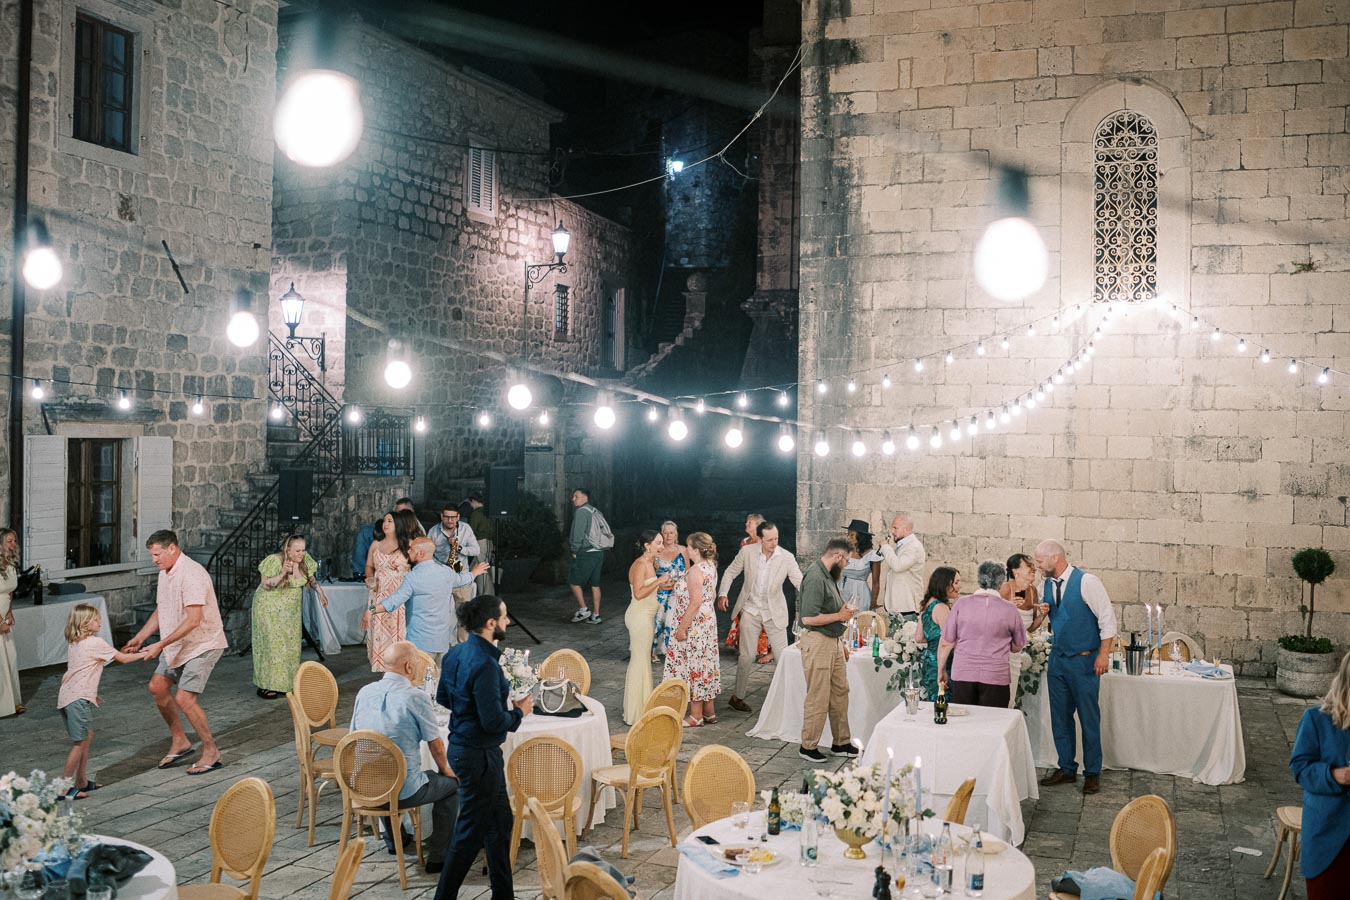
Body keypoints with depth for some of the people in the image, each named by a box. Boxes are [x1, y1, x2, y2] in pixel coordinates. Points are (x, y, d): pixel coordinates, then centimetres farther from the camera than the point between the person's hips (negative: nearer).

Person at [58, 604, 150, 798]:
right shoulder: (95, 643, -10)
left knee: (87, 736, 17)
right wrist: (143, 655, 12)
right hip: (78, 699, -9)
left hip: (67, 695, 9)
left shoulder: (74, 643, 14)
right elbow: (122, 658, -3)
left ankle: (81, 781, 22)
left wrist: (92, 695, 25)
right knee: (80, 742, -4)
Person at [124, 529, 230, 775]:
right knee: (157, 686, 11)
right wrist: (139, 639, 10)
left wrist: (161, 645, -29)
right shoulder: (165, 573, 8)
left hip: (202, 644, -10)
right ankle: (180, 741, 25)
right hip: (177, 645, 10)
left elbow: (193, 619, -29)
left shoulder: (192, 573, -24)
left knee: (184, 698, -15)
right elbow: (160, 611, 19)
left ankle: (211, 752, 0)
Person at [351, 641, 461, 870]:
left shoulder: (364, 693, -1)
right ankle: (438, 856, 17)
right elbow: (435, 744, -7)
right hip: (403, 792, -6)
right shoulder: (416, 697, -17)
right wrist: (445, 769, 13)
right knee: (452, 783, 17)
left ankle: (392, 838, 49)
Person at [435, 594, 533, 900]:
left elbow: (443, 697, 14)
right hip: (479, 754, -10)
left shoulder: (456, 653, 3)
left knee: (500, 821, 21)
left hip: (461, 745, 10)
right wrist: (519, 711, -8)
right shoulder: (484, 664, -26)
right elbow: (493, 721, -25)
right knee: (471, 832, 5)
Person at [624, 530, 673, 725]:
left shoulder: (648, 564, 12)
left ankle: (642, 706, 27)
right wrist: (658, 581, -20)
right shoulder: (640, 565, -18)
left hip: (645, 616, 10)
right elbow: (638, 593, -25)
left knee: (642, 660, 16)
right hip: (639, 616, -10)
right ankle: (635, 713, 4)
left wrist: (664, 585, 8)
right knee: (640, 661, -4)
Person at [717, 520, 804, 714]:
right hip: (751, 610, 0)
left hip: (775, 612, 0)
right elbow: (730, 572, 3)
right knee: (746, 656, 2)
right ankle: (738, 697, 17)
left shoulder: (786, 558, -11)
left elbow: (800, 581, -13)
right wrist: (723, 593, -11)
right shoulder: (747, 552, -9)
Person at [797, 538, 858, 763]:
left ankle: (841, 743, 26)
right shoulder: (815, 578, -19)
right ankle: (808, 747, 10)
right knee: (818, 698, -2)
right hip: (818, 643, -10)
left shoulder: (828, 575, 13)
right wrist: (840, 616, -14)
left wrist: (841, 644, 21)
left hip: (833, 642, 10)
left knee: (840, 693, 15)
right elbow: (808, 618, -26)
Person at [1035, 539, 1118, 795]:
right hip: (1057, 659, 6)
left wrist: (1103, 654, -15)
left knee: (1089, 718, 2)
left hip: (1084, 660, -6)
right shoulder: (1048, 585, 6)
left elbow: (1107, 618, -12)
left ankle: (1092, 773, 14)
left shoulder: (1087, 582, -14)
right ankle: (1066, 769, 22)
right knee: (1060, 717, 10)